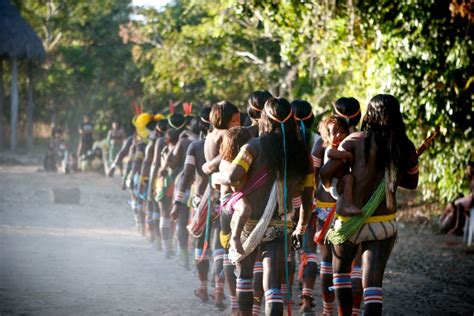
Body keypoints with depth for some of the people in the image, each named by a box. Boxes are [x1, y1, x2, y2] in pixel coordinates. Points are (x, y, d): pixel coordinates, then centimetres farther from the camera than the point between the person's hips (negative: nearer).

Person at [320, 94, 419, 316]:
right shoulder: (406, 147, -1)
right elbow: (411, 182, 15)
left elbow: (325, 173, -12)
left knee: (341, 270, 23)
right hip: (383, 223, 1)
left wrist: (329, 185, 10)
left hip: (350, 220, -1)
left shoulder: (357, 140, -10)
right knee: (373, 282, 0)